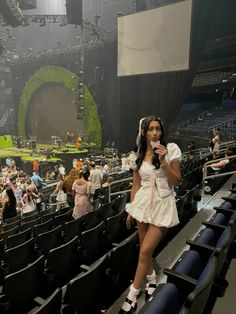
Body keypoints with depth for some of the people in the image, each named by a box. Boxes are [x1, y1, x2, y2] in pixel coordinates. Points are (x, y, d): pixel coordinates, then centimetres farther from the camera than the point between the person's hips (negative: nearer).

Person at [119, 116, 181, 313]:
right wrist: (131, 210, 11)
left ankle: (132, 296, 15)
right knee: (145, 249, 13)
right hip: (143, 203, 4)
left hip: (163, 204, -3)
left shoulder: (171, 149, -6)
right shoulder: (138, 156, 5)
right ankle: (152, 278, 42)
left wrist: (163, 161, -20)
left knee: (146, 251, -3)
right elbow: (136, 185, 10)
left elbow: (176, 181, -7)